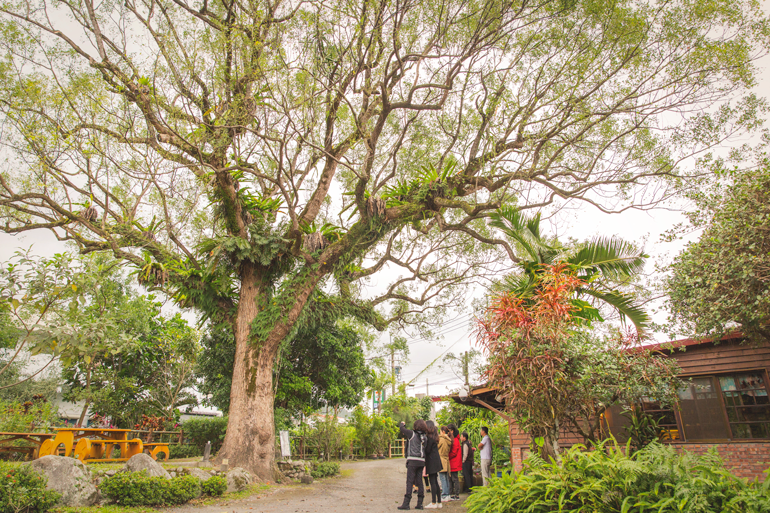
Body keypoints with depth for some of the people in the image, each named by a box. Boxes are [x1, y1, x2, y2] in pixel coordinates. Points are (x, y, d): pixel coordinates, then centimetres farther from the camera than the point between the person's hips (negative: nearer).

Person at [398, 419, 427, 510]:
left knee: (409, 481, -4)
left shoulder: (412, 433, -6)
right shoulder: (424, 436, 10)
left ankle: (406, 503, -3)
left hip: (413, 460, -6)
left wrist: (402, 424, 23)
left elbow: (402, 429, 2)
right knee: (419, 481, 10)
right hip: (422, 461, 6)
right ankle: (419, 503, 13)